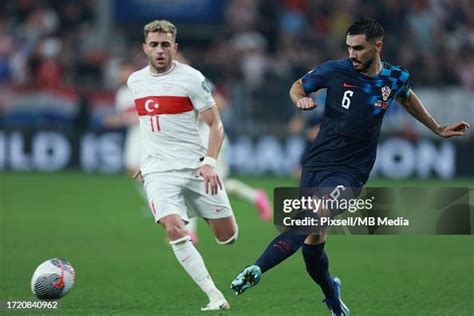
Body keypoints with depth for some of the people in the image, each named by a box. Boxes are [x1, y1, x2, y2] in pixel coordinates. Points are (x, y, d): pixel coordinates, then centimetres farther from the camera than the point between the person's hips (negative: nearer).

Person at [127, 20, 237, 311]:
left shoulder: (191, 78, -6)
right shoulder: (136, 81, 9)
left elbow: (216, 124, -4)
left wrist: (210, 161, -17)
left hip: (195, 167, -2)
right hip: (158, 172, 2)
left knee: (227, 237, 0)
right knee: (175, 230, -22)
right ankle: (215, 297, -18)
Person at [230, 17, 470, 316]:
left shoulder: (396, 78, 2)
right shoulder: (334, 70, -3)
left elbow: (407, 98, 26)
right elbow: (298, 86, 13)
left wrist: (438, 129, 36)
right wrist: (301, 98, -11)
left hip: (349, 172, -2)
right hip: (316, 164, 2)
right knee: (313, 240, 5)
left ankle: (257, 270, -38)